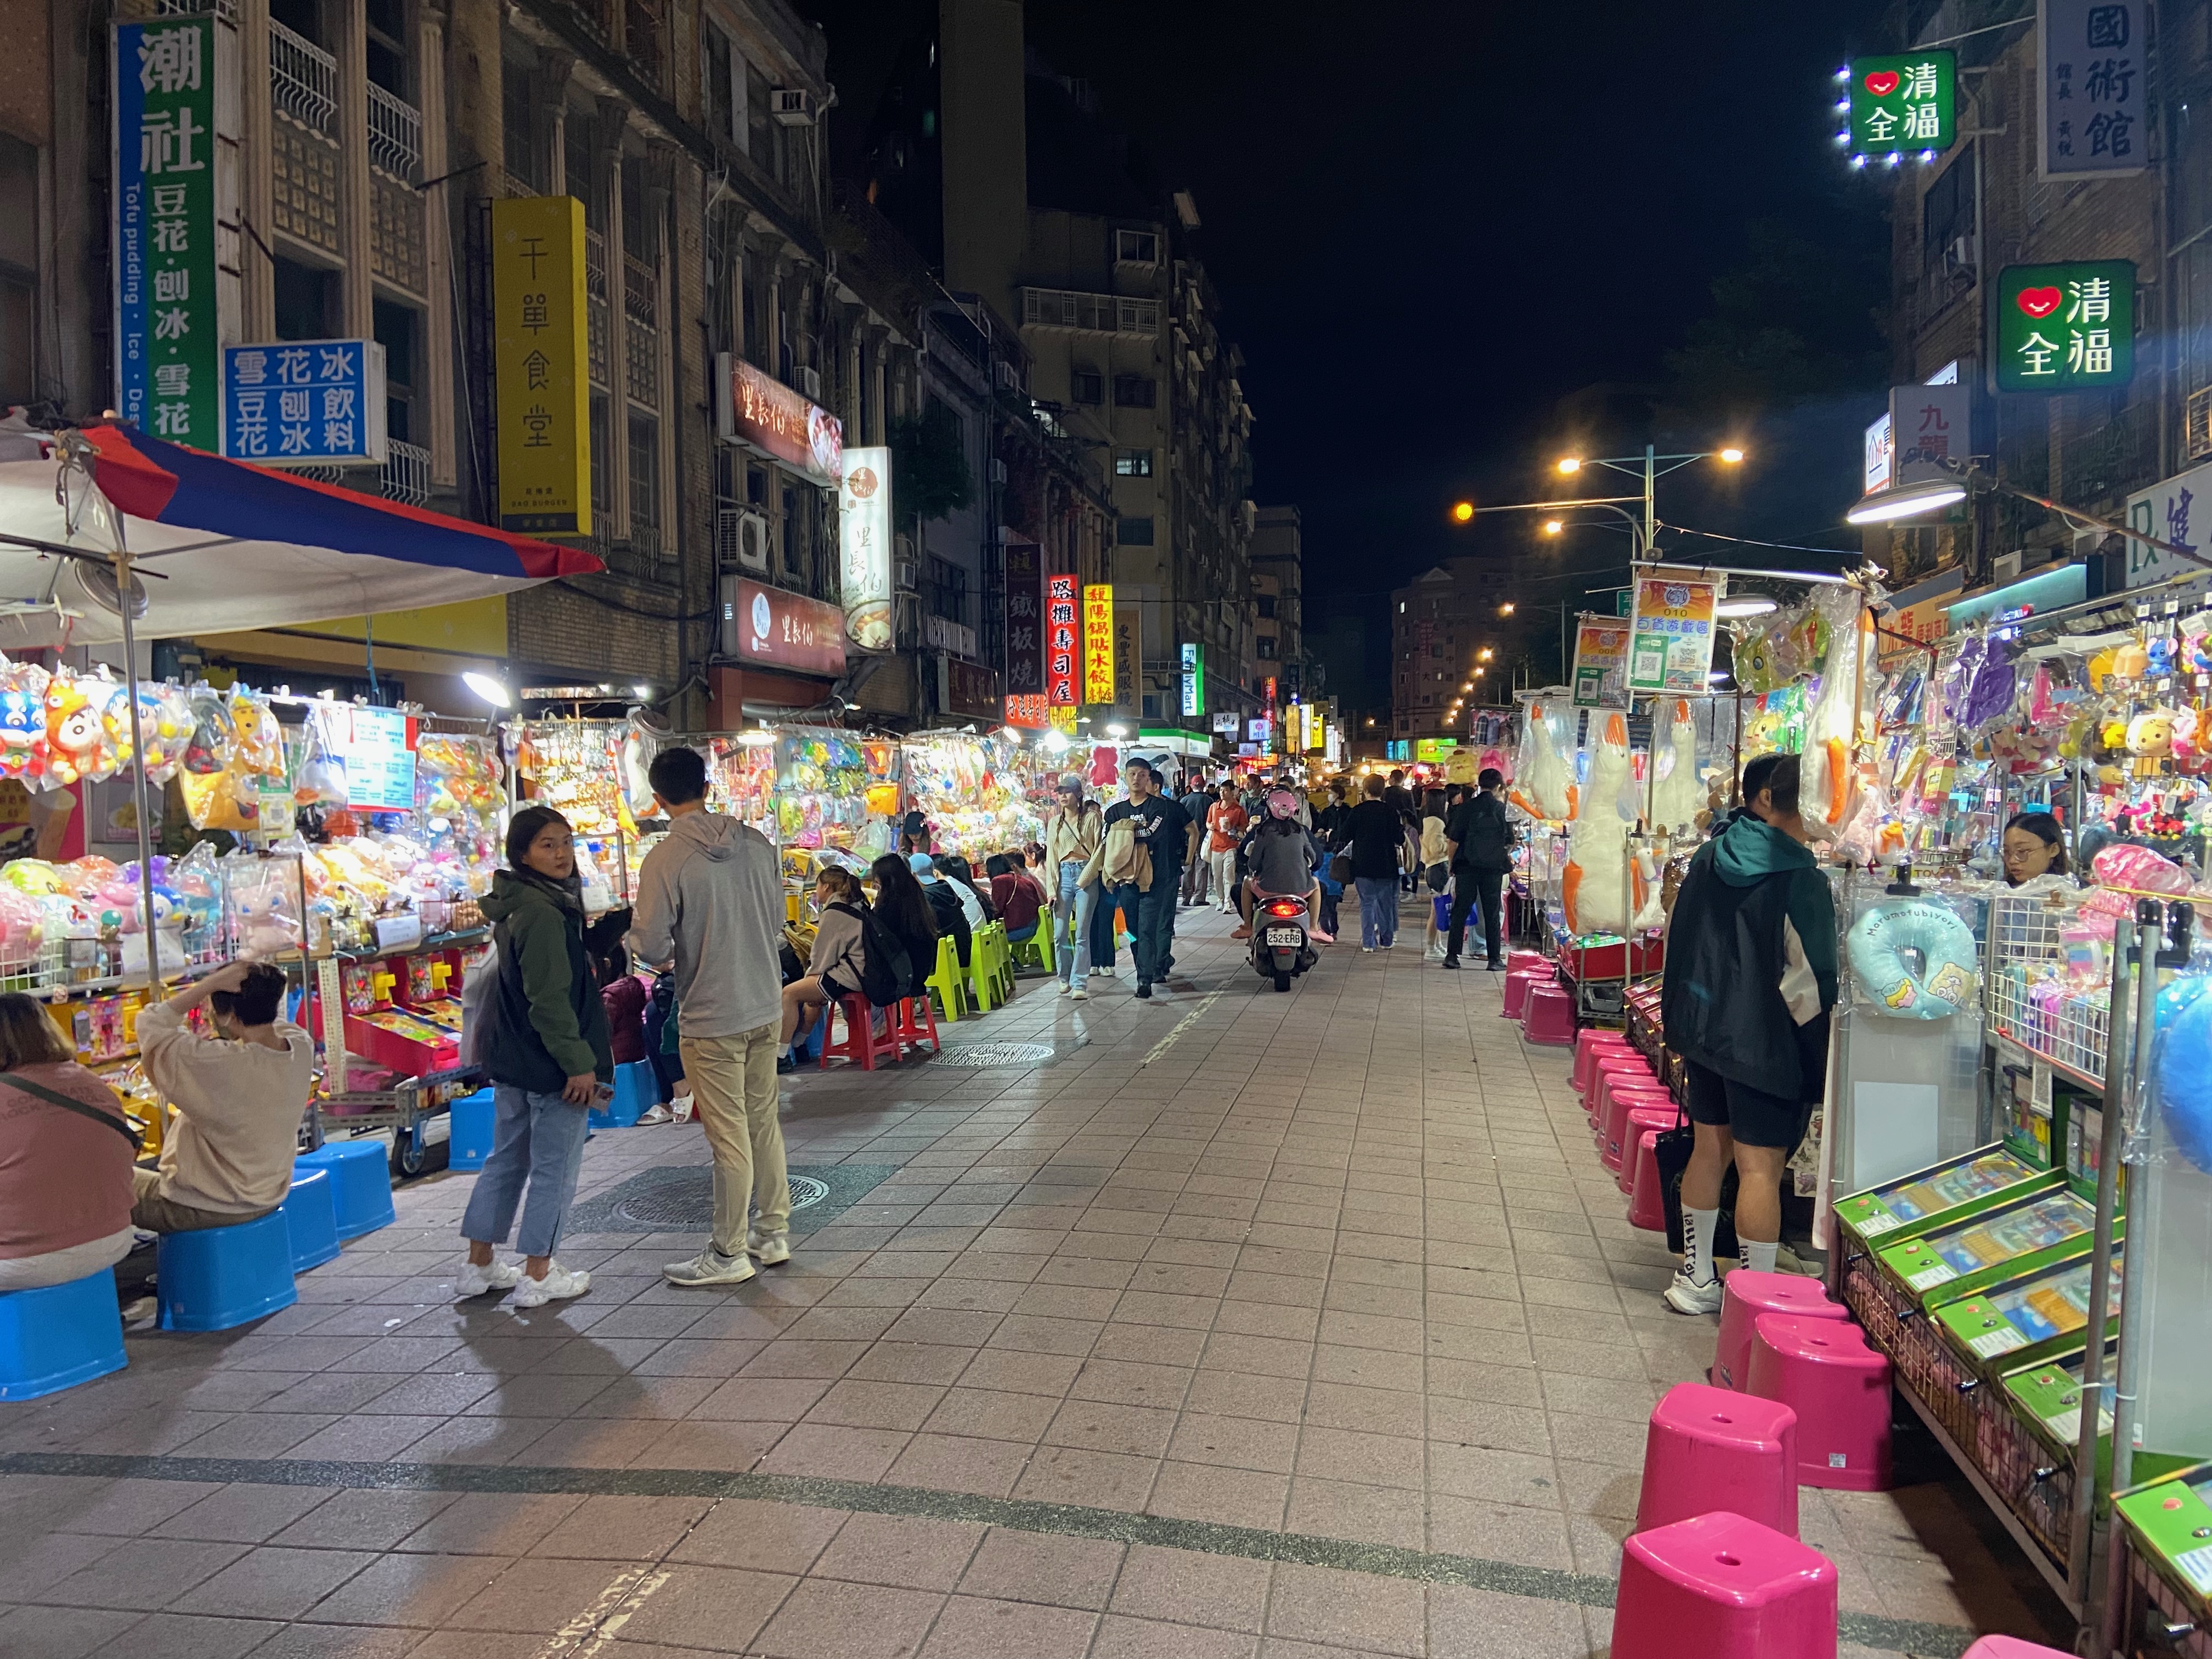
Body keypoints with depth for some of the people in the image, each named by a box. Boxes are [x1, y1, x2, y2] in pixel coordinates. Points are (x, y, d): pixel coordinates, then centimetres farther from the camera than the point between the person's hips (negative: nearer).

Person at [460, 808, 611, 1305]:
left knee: (506, 1159, 18)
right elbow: (551, 999, -23)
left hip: (512, 1059, 10)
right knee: (555, 1168, 2)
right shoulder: (543, 912, -20)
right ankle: (538, 1277, 10)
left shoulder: (515, 907, 11)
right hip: (550, 1064, -10)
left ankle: (479, 1265, 26)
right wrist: (579, 1063, -19)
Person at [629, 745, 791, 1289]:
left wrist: (635, 933, 6)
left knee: (728, 1136, 3)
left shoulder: (665, 860, -16)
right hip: (766, 1007, 6)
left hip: (710, 1018, -6)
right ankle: (774, 1232, 27)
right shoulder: (755, 843, 1)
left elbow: (653, 948, -14)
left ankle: (728, 1254, 15)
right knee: (764, 1121, 16)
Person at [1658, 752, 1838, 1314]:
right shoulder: (1802, 881, -16)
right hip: (1763, 1040, -7)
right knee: (1760, 1167, -2)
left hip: (1701, 1028, 7)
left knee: (1709, 1148, 17)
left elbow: (1676, 938, 12)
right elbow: (1806, 979, -17)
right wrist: (1821, 1046, -4)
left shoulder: (1710, 857, 4)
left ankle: (1695, 1278, 27)